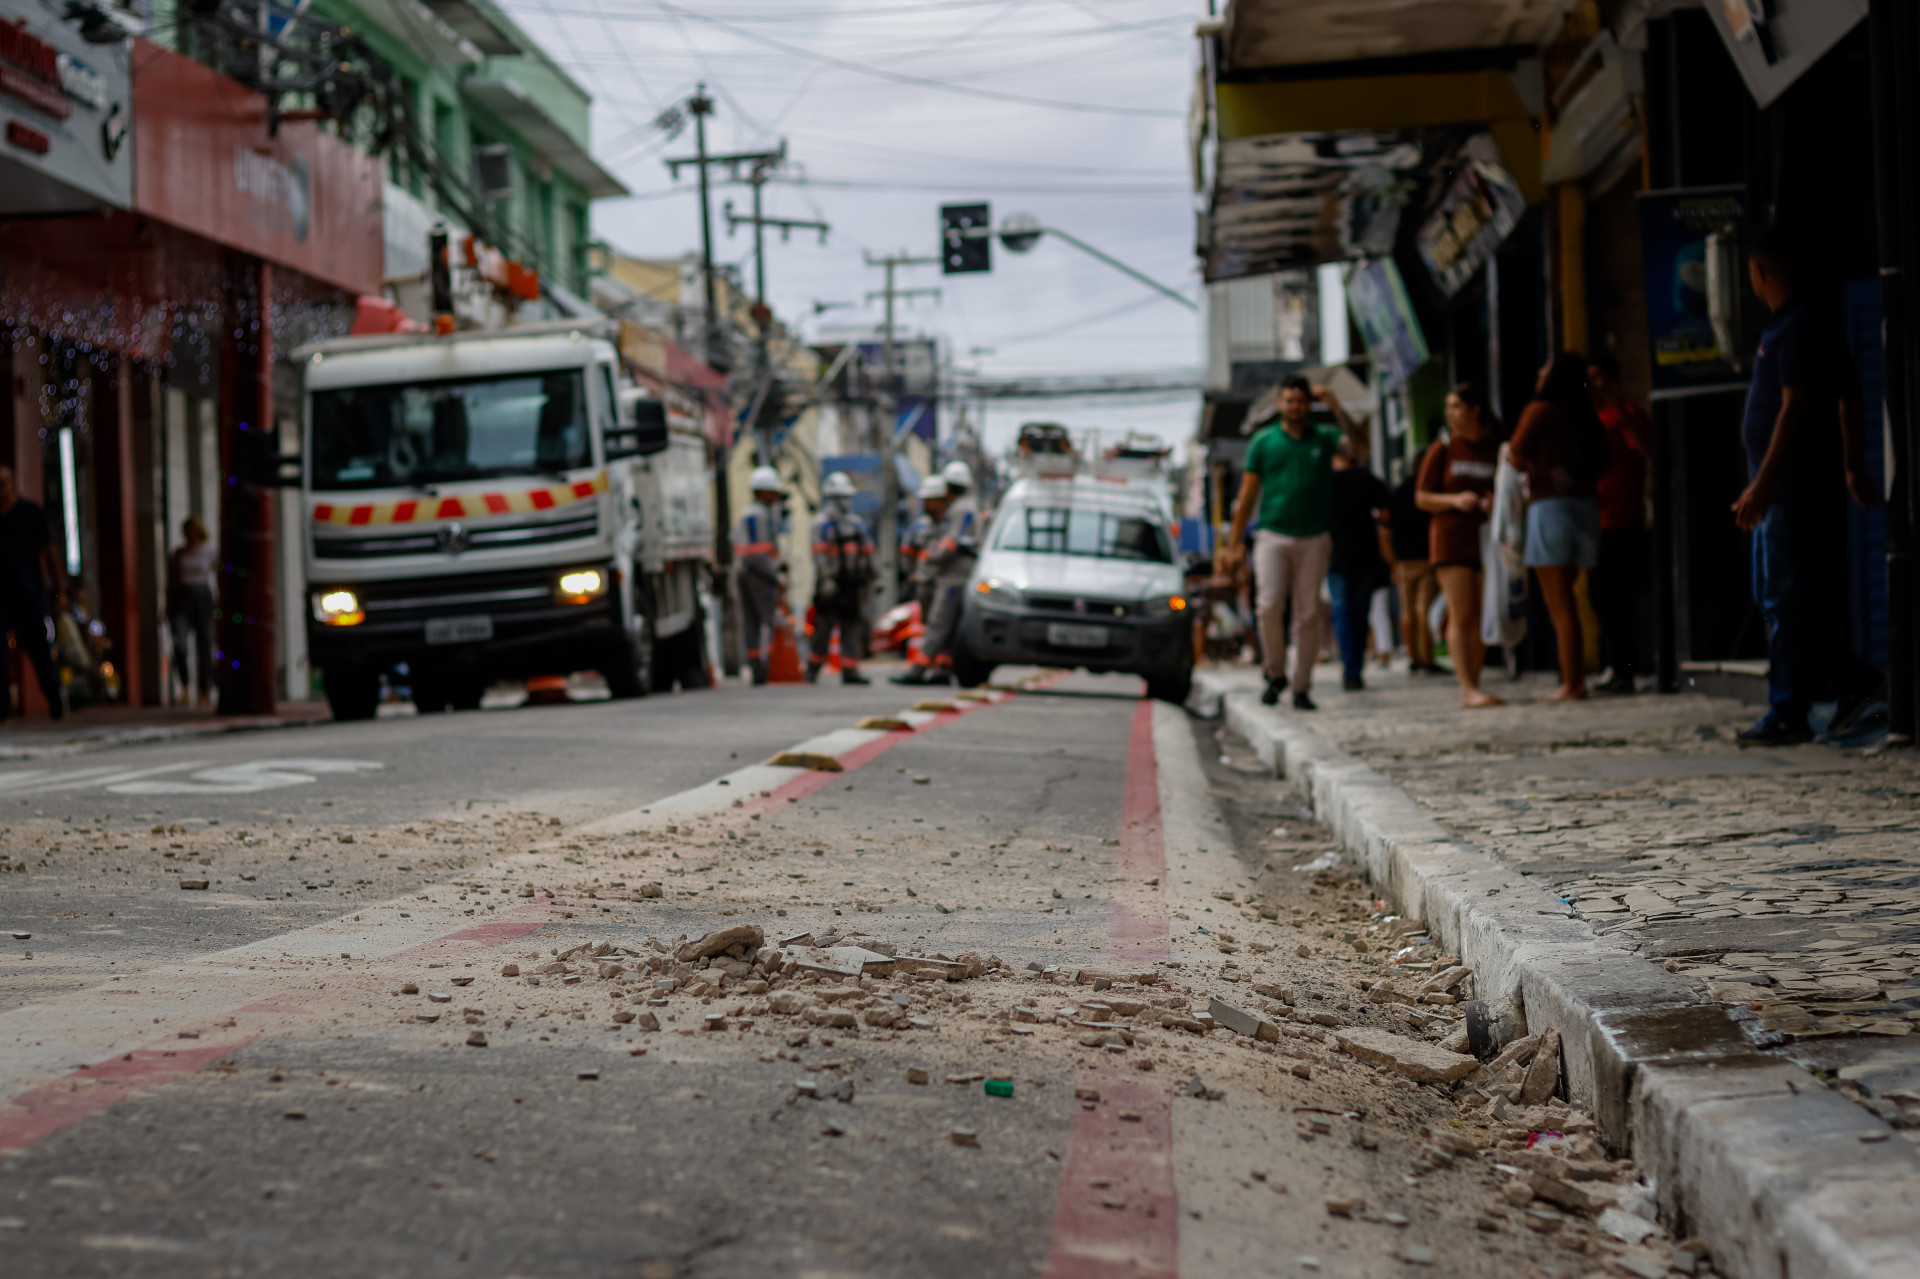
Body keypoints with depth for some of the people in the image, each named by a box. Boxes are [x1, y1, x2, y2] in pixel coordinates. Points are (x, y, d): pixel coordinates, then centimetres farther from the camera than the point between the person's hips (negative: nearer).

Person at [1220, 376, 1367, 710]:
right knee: (1269, 606, -15)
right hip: (1273, 536, -1)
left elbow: (1359, 442, -10)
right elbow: (1247, 495, 7)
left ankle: (1302, 688, 8)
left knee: (1308, 614, 1)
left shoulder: (1323, 439, 8)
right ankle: (1275, 674, 5)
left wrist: (1335, 406, -13)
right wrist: (1234, 544, 3)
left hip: (1313, 540, 1)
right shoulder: (1264, 442, 6)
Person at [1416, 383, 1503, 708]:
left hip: (1487, 539, 2)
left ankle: (1473, 686, 7)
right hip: (1451, 537, -2)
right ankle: (1468, 689, -16)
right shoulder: (1442, 451, 3)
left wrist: (1497, 503, -8)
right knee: (1462, 615, -10)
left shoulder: (1497, 449, 7)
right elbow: (1421, 498, 4)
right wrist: (1454, 500, -13)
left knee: (1482, 618, 2)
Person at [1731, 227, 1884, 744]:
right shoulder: (1818, 319, 16)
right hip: (1808, 483, 10)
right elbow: (1848, 396, 21)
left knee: (1785, 598, -6)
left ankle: (1788, 712, -3)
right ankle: (1850, 679, 12)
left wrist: (1761, 486, -23)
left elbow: (1794, 409, -21)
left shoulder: (1797, 326, -16)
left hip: (1793, 486, -10)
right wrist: (1854, 466, 25)